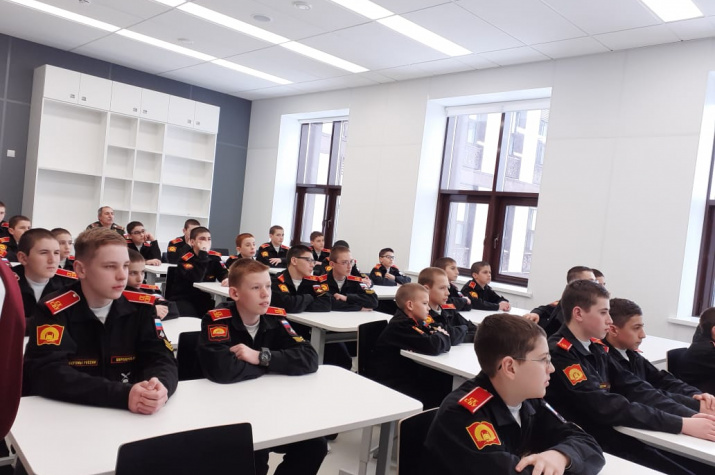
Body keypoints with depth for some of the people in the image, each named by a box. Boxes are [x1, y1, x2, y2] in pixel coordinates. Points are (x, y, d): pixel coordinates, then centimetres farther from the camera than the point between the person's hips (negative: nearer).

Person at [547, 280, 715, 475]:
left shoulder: (595, 347, 10)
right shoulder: (559, 355, -18)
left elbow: (634, 388, 4)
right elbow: (608, 408, -23)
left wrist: (689, 414, -10)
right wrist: (682, 424, -20)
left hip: (617, 436, 8)